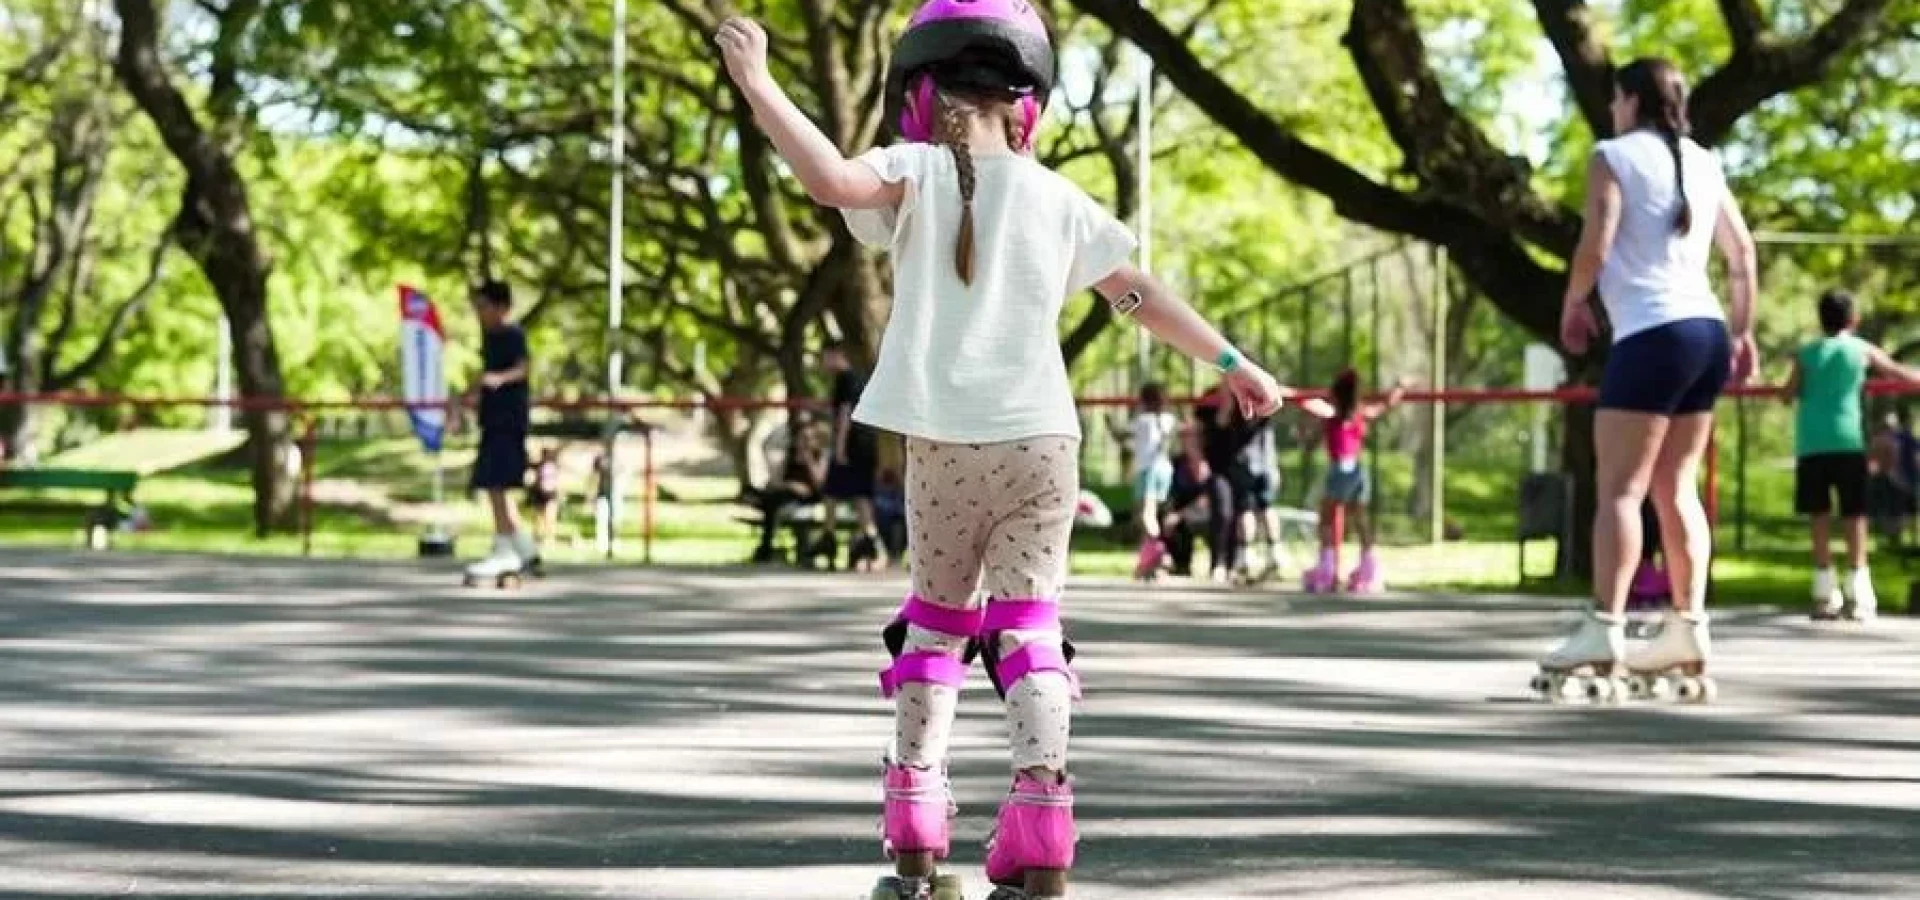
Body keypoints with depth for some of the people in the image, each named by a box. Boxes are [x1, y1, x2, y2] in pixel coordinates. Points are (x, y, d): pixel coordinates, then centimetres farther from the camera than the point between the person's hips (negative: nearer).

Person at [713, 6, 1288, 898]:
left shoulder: (916, 174, -1)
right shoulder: (1056, 199, 9)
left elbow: (836, 180, -22)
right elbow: (1140, 293, 16)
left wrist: (757, 85, -17)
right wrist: (1231, 362, 27)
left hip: (944, 446, -1)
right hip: (1041, 440, 1)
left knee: (936, 622, 15)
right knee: (1029, 630, 1)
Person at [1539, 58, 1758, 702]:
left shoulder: (1615, 155, -2)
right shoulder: (1702, 162, 16)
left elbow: (1596, 245, -12)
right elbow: (1742, 252, 16)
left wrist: (1572, 306, 4)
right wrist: (1742, 332, 22)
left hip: (1650, 335, -7)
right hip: (1707, 331, 7)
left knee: (1619, 488, -9)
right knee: (1676, 488, 10)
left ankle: (1604, 631, -16)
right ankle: (1688, 630, 5)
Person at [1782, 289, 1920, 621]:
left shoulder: (1806, 354, 9)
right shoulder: (1862, 350, 9)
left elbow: (1789, 394, 0)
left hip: (1810, 443, 1)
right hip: (1847, 440, -1)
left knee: (1819, 516, 6)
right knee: (1855, 515, 2)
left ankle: (1824, 593, 3)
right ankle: (1856, 593, -5)